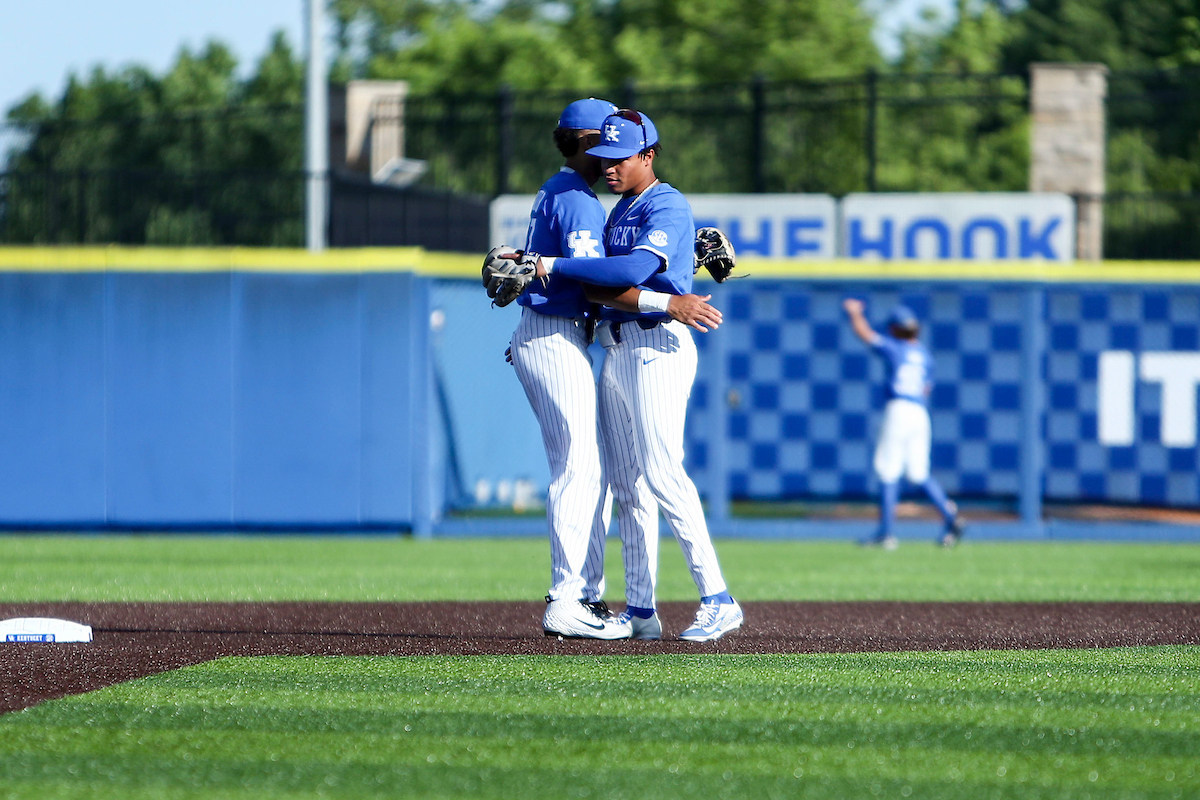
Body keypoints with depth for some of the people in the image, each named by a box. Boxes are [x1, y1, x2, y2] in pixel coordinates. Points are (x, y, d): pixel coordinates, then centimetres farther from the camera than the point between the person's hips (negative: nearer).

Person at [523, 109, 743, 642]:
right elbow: (608, 275, 25)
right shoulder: (620, 212, 19)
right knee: (625, 482, 7)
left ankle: (717, 601, -19)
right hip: (615, 350, 10)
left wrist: (556, 266, -22)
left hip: (657, 347, -10)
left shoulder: (668, 208, -10)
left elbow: (633, 270, -26)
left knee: (662, 474, -17)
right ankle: (640, 611, 10)